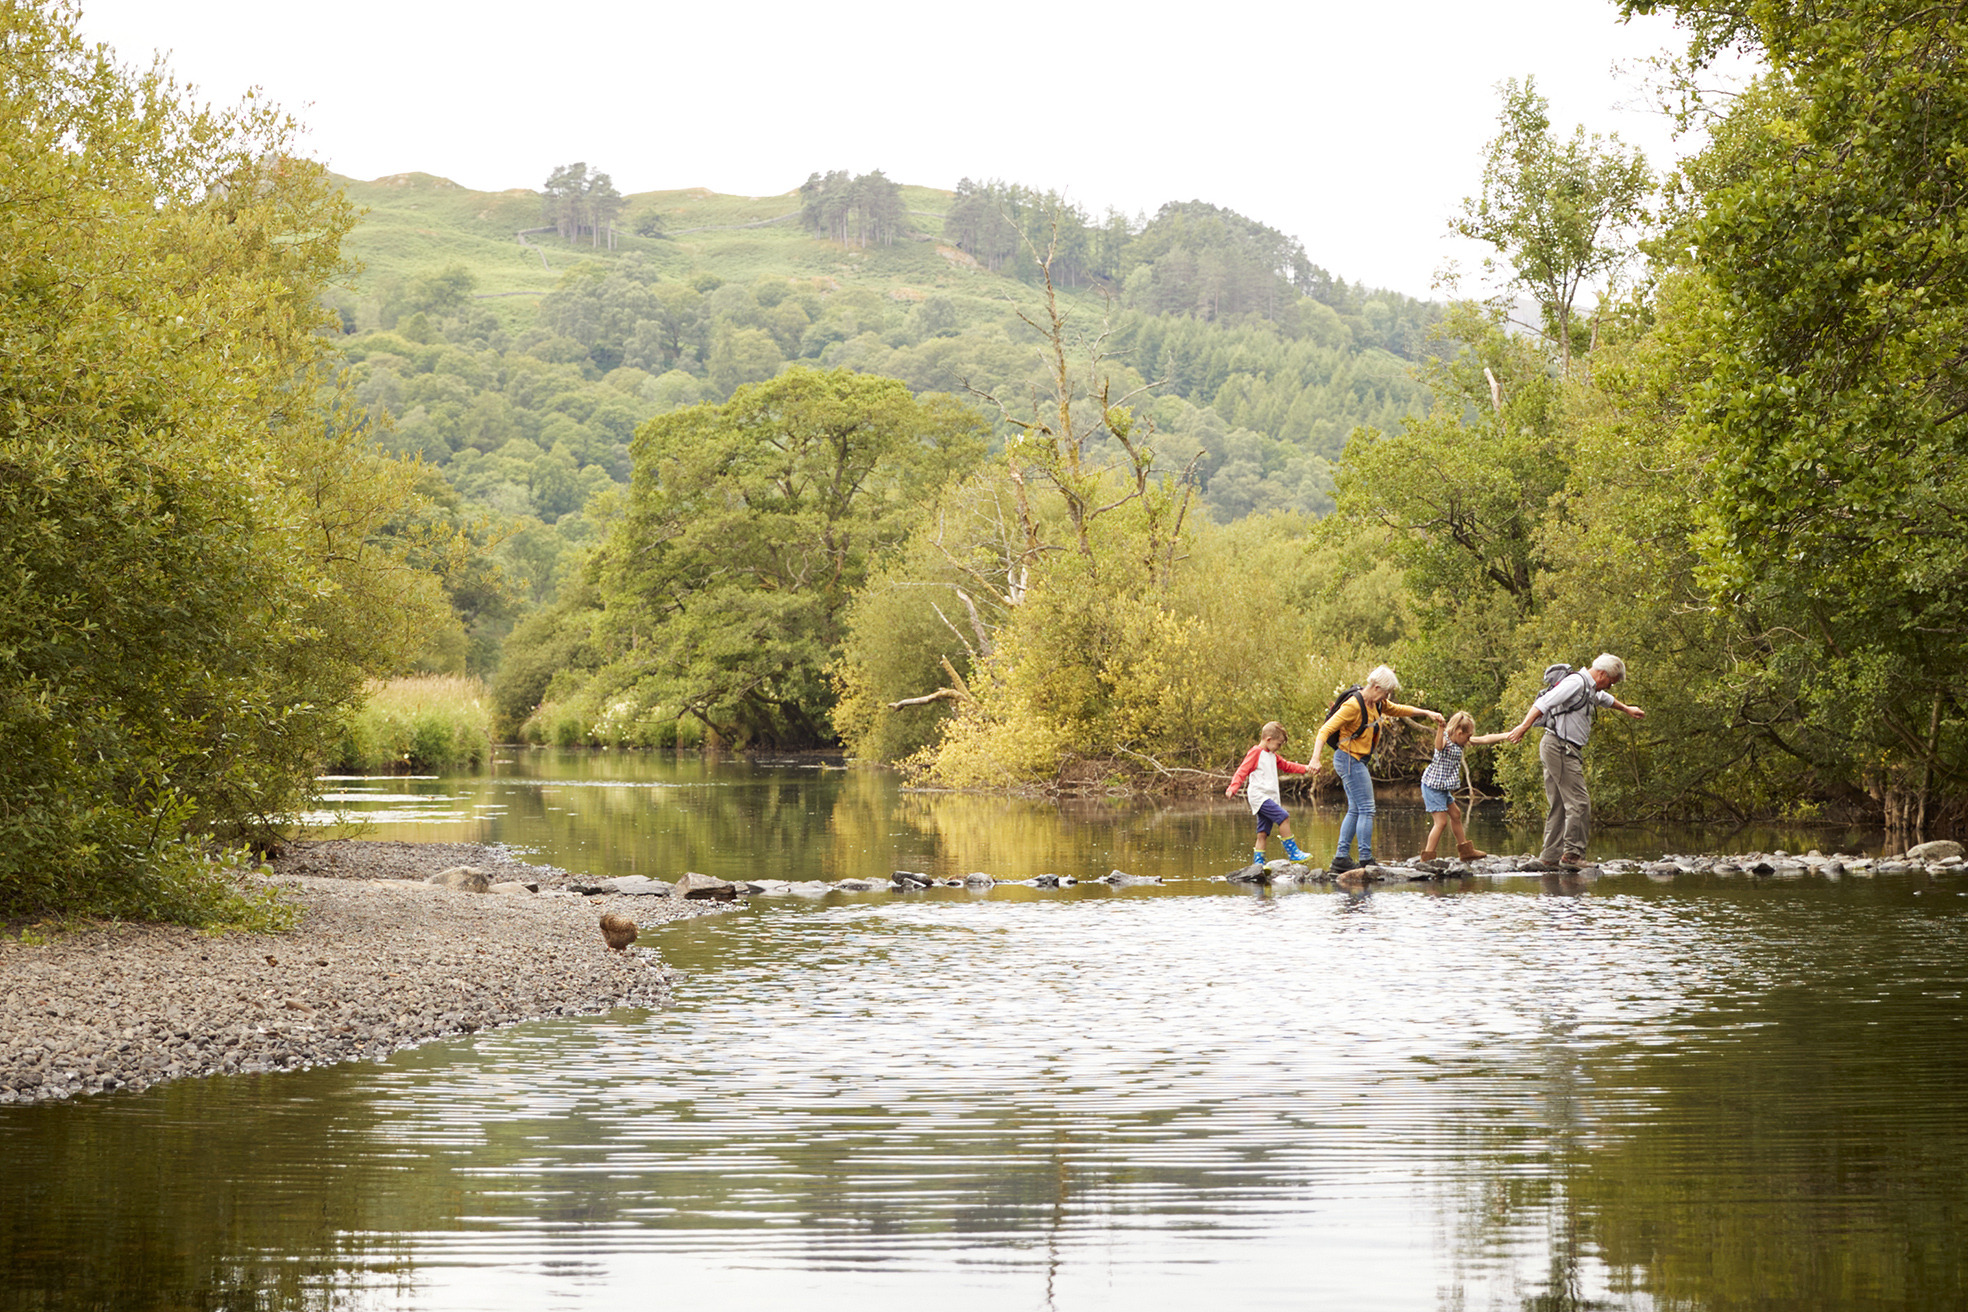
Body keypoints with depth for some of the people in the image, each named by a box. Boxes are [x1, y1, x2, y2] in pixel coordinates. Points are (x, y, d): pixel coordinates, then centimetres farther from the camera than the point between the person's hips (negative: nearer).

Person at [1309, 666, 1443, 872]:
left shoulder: (1376, 704, 8)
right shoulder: (1353, 705, -20)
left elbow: (1399, 709, 27)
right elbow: (1325, 730, -24)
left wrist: (1427, 713, 23)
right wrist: (1315, 759, -32)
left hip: (1357, 761, 10)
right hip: (1350, 760, -10)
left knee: (1355, 810, 10)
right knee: (1366, 810, -9)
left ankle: (1340, 858, 10)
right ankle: (1366, 859, -9)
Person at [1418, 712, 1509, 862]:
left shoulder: (1460, 742, 8)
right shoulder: (1445, 740, -20)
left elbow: (1484, 740, 12)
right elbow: (1439, 746, -46)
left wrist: (1504, 736, 9)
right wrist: (1440, 730, -61)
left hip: (1442, 787, 10)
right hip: (1432, 786, -10)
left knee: (1455, 814, 22)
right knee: (1441, 821, -11)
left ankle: (1466, 850, 38)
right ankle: (1427, 857, -8)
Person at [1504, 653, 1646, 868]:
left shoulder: (1590, 689, 21)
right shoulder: (1576, 682, -12)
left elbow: (1605, 699, 45)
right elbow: (1544, 703, -23)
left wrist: (1627, 710, 61)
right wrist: (1525, 726, -34)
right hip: (1560, 747, -11)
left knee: (1559, 806, 10)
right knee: (1579, 802, -11)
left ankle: (1550, 857, 10)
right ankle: (1572, 854, -11)